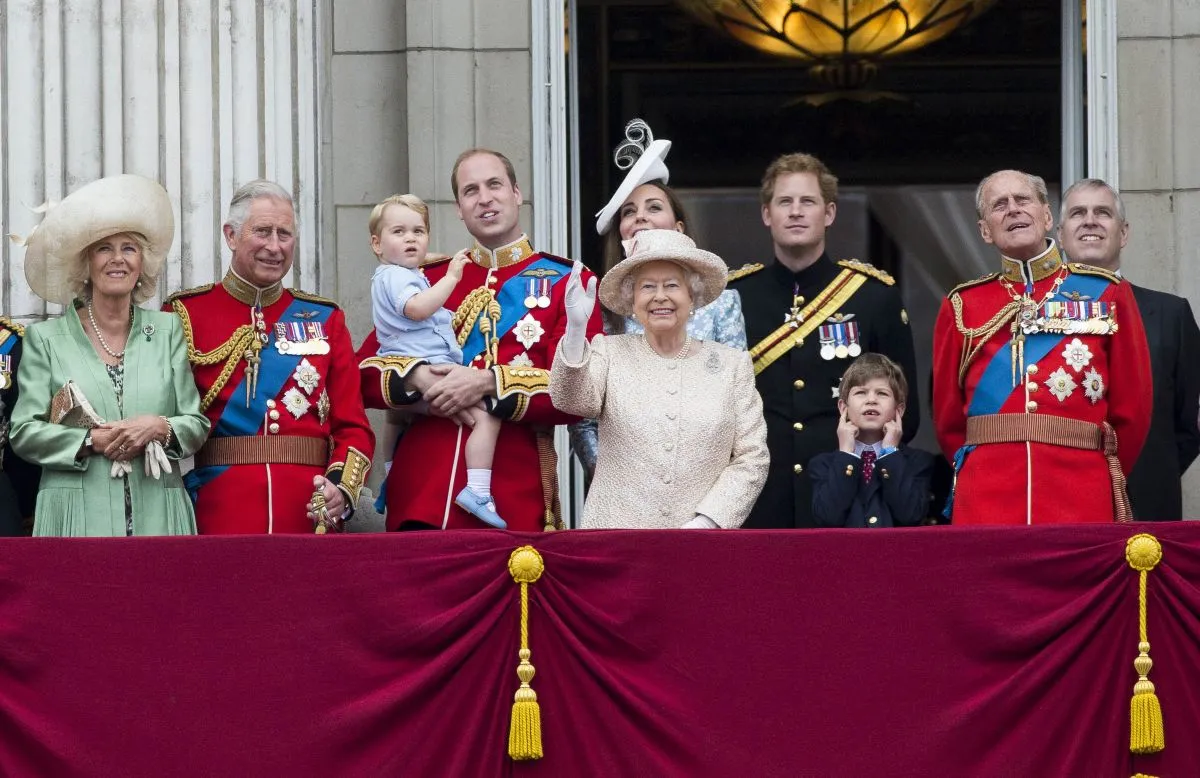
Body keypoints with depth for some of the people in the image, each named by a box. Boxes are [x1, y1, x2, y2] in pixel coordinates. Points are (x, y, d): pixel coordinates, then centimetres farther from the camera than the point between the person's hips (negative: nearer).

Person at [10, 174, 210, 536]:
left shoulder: (167, 330, 13)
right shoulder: (45, 338, 8)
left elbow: (197, 425, 10)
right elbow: (24, 432, 2)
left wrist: (160, 427, -10)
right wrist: (92, 440, -11)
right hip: (77, 517, -1)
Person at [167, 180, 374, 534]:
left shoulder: (324, 319, 12)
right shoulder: (186, 315, 3)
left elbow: (352, 425, 7)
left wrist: (342, 489, -11)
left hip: (310, 517, 2)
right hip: (217, 518, -2)